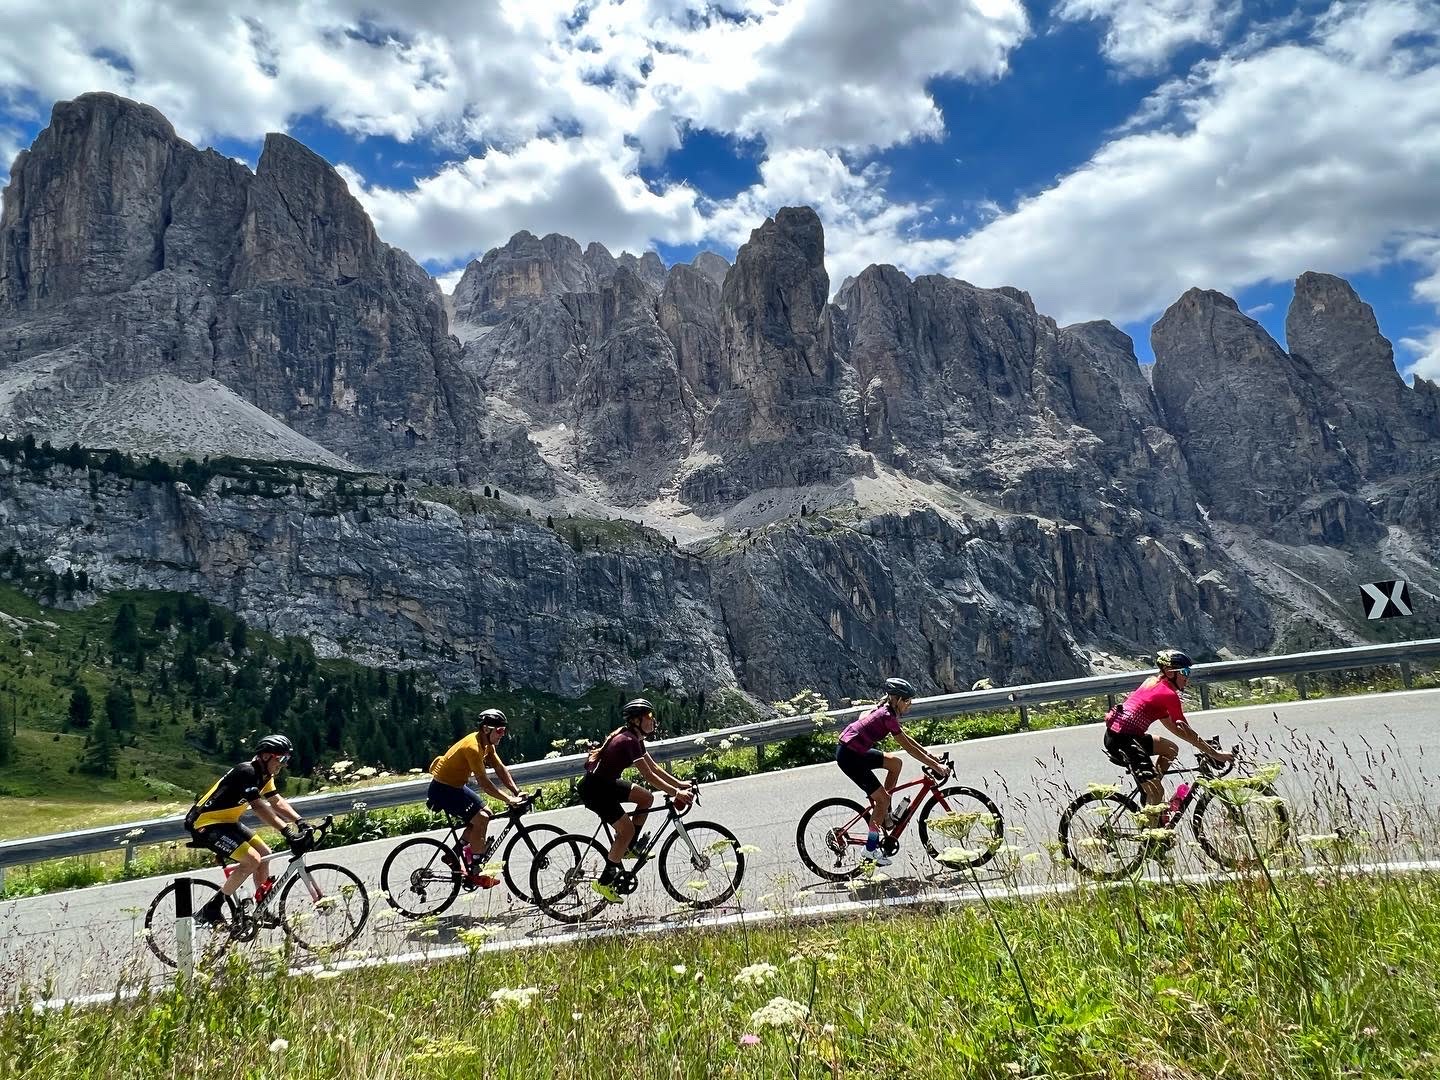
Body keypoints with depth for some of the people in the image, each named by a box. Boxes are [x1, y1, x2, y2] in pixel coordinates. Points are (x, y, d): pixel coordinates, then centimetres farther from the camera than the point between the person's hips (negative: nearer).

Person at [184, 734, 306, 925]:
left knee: (264, 854, 8)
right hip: (206, 825, -10)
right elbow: (258, 807, -31)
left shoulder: (264, 775, 6)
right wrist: (287, 831, -35)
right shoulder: (246, 772, -24)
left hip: (226, 822, 10)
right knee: (252, 859, -20)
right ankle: (210, 911, -9)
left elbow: (277, 801, 5)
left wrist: (300, 821, -9)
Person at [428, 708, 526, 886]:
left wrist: (517, 793, -10)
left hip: (456, 786, 10)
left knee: (484, 814, 7)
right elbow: (484, 783, -30)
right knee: (480, 818, -17)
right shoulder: (473, 747, -28)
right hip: (443, 789, -10)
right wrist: (508, 800, -28)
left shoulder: (487, 744, 1)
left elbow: (501, 769, 0)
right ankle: (475, 872, -8)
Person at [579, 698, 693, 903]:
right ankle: (604, 882, -1)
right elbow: (649, 775, -25)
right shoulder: (629, 741, -23)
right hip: (594, 789, -10)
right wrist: (676, 793, -23)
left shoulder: (634, 738, 7)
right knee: (627, 829, -10)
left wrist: (679, 784, 5)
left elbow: (654, 767, 11)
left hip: (606, 783, 10)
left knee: (647, 798, 7)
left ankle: (629, 848, 14)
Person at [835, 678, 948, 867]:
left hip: (856, 750, 9)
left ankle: (885, 815, 21)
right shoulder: (888, 717, -19)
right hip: (850, 757, -9)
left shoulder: (884, 711, 9)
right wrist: (935, 766, -15)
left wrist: (931, 756, 15)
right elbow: (909, 748, -19)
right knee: (883, 798, -3)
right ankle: (871, 848, 6)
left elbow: (906, 738, 17)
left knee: (895, 762, 15)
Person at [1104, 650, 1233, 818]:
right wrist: (1215, 754, 1)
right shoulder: (1169, 694, -9)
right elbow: (1187, 732, -7)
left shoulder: (1154, 682, 17)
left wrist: (1204, 747, 19)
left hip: (1115, 733, 9)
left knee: (1171, 749, 23)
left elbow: (1170, 725, 20)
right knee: (1157, 793, -7)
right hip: (1123, 740, -9)